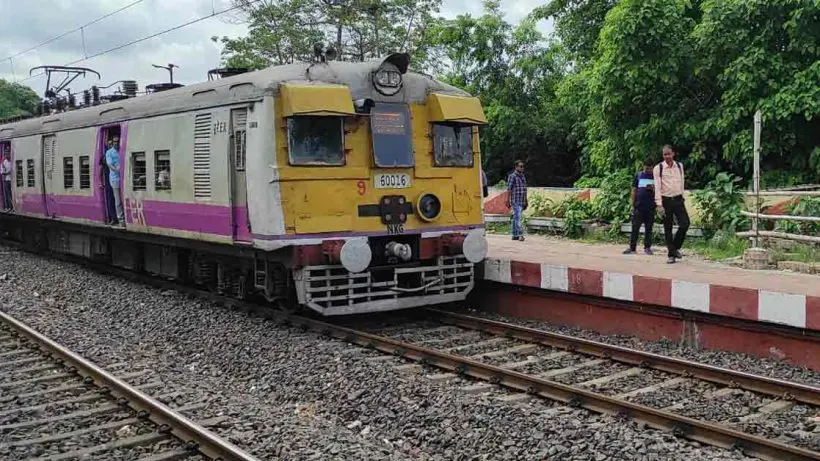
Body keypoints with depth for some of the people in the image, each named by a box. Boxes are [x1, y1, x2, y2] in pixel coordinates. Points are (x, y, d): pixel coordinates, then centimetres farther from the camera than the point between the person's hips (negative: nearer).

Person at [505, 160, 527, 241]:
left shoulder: (523, 176, 15)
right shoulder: (512, 176, -8)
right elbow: (509, 190, -10)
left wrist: (525, 202, 20)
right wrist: (508, 201, -13)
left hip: (522, 202, 7)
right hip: (515, 201, -7)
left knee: (516, 218, 11)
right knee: (517, 217, -12)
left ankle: (514, 235, 14)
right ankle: (520, 234, -15)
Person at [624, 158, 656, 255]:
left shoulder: (655, 177, 7)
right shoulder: (638, 176, 7)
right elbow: (634, 191, 9)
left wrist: (653, 189, -13)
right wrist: (633, 205, 4)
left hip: (650, 207, 0)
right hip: (639, 206, 0)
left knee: (649, 228, 5)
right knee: (635, 227, -1)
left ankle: (647, 247, 11)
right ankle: (632, 247, 3)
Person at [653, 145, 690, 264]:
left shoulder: (679, 166, 7)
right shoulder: (658, 168, -6)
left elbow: (682, 183, 15)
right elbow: (657, 187, -10)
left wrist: (682, 196, 14)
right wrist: (659, 204, -16)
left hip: (678, 199, 3)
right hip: (666, 200, -3)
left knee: (685, 223, -8)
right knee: (668, 229, 2)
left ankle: (675, 247, 13)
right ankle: (671, 254, 11)